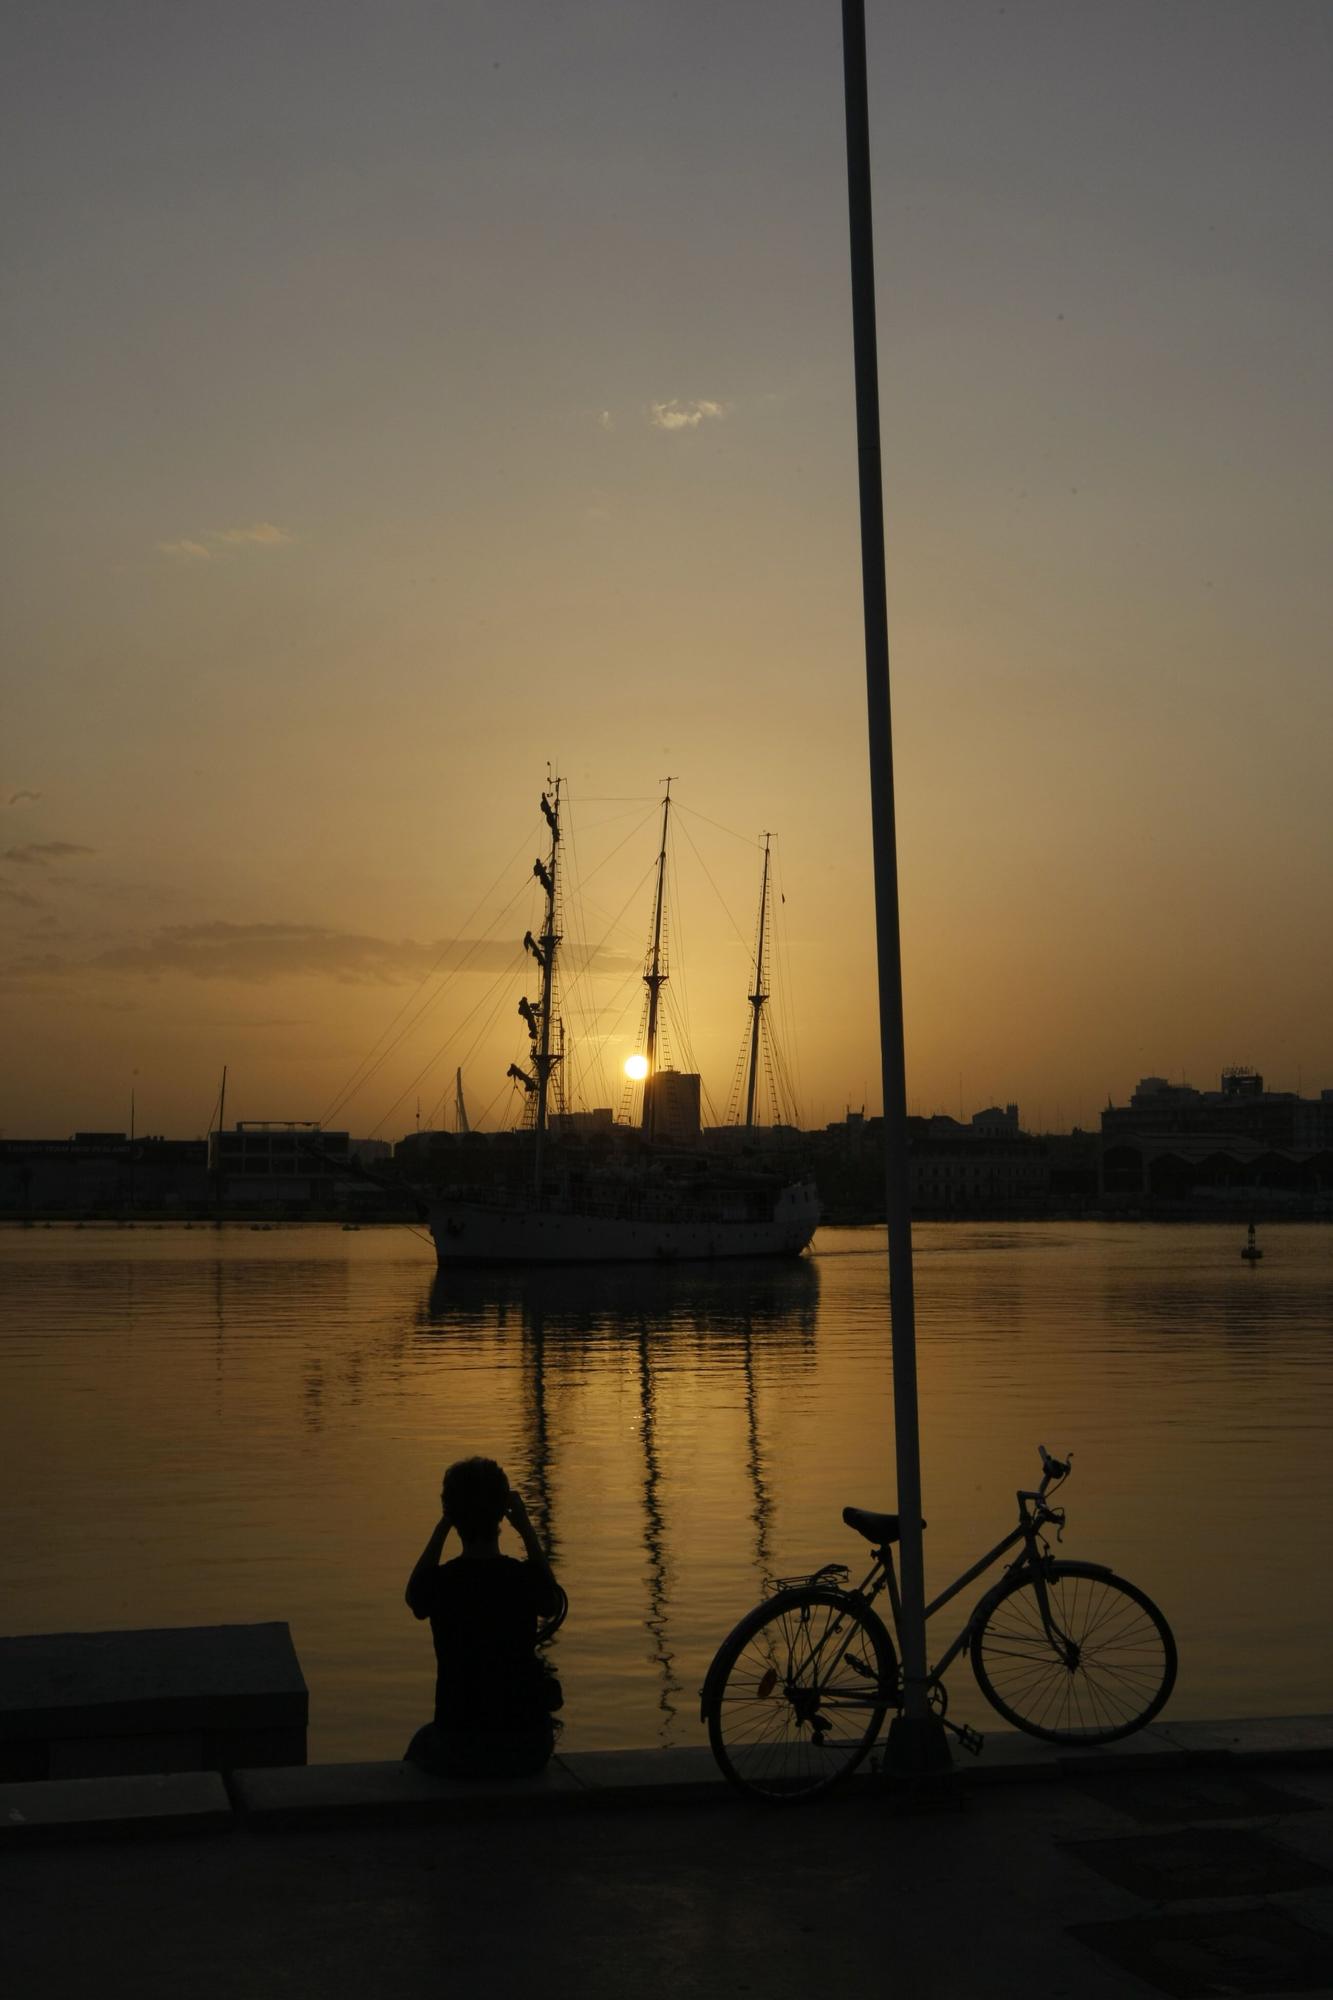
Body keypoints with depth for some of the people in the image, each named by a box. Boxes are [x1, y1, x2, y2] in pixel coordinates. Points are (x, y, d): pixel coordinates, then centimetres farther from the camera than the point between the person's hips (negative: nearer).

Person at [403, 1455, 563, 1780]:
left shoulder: (439, 1583, -13)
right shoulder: (527, 1579, -10)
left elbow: (413, 1597, 13)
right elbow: (552, 1603, 16)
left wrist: (442, 1528, 9)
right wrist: (526, 1527, 10)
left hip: (458, 1752, -1)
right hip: (529, 1748, 1)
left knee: (421, 1743, 34)